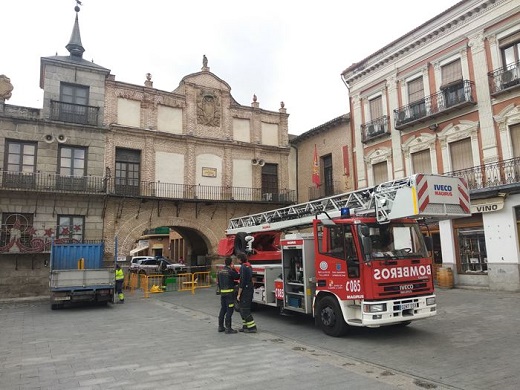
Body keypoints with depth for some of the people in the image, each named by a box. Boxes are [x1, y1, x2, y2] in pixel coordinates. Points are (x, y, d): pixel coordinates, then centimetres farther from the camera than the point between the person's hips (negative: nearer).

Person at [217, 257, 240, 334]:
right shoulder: (230, 271, -15)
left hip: (222, 292, 8)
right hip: (230, 293, -8)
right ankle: (228, 328, -4)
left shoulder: (220, 271, 9)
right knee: (229, 310, -4)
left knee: (223, 309, 16)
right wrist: (233, 268, 0)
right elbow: (238, 276, -1)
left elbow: (218, 282, 15)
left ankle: (220, 326, 22)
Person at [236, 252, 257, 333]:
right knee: (243, 309, 16)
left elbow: (242, 282, -20)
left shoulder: (243, 267, -17)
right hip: (250, 290, 10)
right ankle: (245, 326, 20)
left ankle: (252, 327, -4)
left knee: (245, 310, -5)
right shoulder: (249, 266, 13)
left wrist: (239, 294, -17)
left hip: (245, 291, -10)